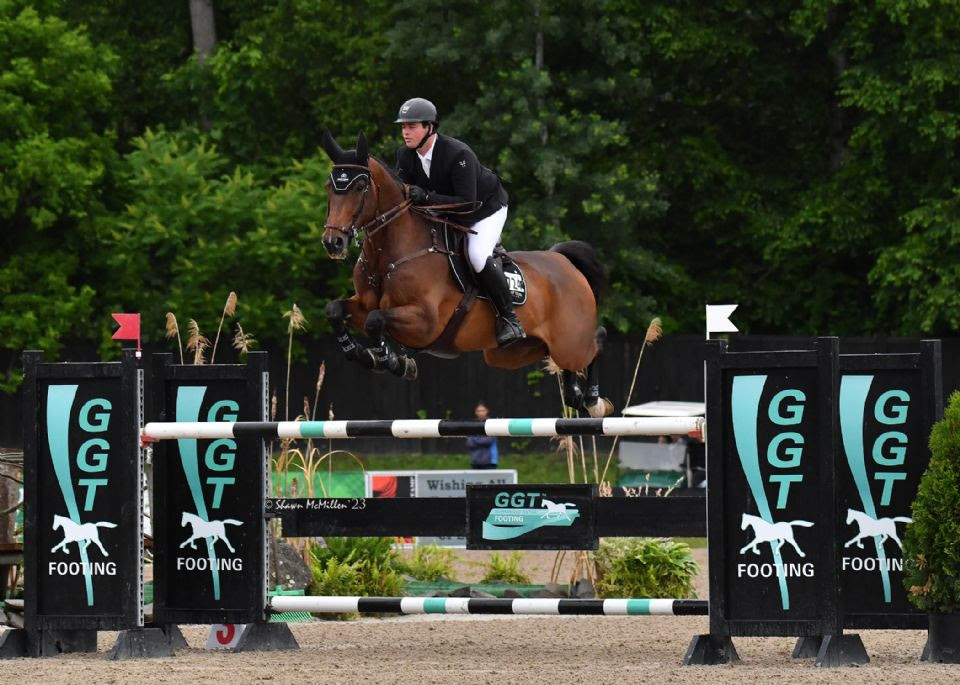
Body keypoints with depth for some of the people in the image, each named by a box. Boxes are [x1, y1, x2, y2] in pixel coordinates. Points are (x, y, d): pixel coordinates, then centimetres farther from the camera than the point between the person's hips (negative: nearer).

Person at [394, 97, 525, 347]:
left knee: (477, 256, -28)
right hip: (448, 213, 8)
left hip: (487, 206, -8)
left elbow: (467, 203, -39)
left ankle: (509, 318, -16)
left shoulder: (458, 154, -35)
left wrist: (427, 198, -48)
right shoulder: (405, 154, -14)